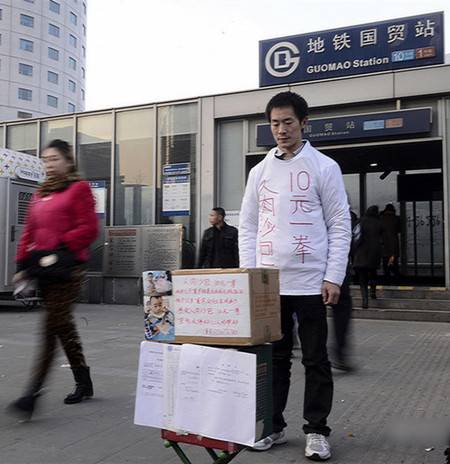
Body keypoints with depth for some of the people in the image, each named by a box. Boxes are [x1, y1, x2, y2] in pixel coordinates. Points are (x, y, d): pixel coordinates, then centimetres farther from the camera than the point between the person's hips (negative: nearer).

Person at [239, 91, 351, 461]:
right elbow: (248, 227, 11)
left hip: (310, 282, -3)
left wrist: (333, 278, -10)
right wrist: (248, 275, 2)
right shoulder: (260, 171, 10)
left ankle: (316, 431, 19)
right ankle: (273, 425, 24)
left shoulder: (324, 167, 0)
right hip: (268, 282, 4)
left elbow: (340, 225, -3)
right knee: (274, 357, 12)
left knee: (315, 360, 6)